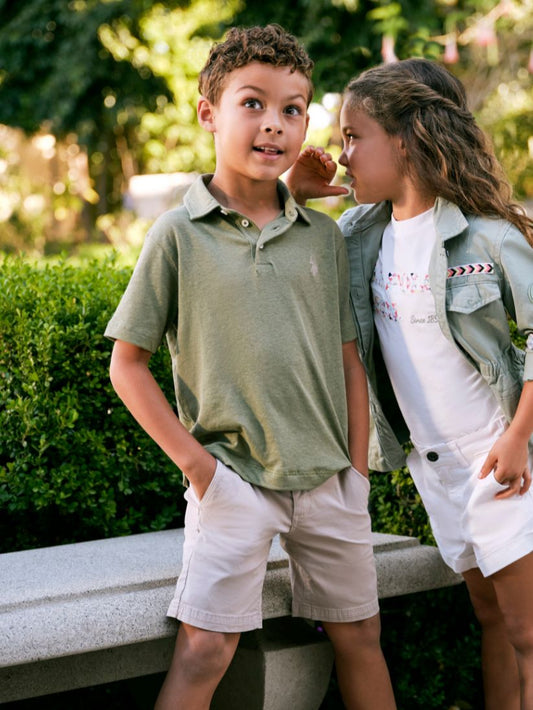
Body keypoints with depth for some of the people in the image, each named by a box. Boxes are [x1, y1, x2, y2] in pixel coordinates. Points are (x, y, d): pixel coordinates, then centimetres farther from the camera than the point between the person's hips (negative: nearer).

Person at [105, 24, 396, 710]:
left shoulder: (325, 236, 6)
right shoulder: (179, 234, -4)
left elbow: (348, 359, 11)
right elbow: (127, 363, -2)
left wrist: (358, 469, 6)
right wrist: (192, 459, -8)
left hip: (328, 477, 4)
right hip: (233, 477, -4)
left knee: (359, 635, 14)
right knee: (204, 648, -8)